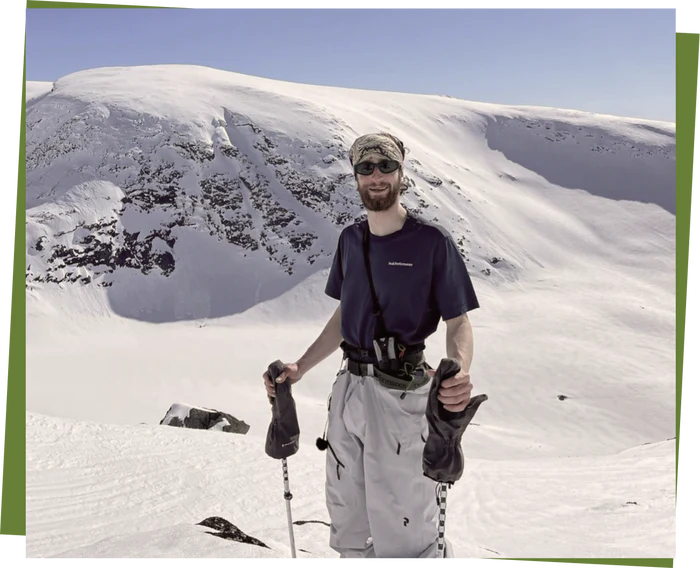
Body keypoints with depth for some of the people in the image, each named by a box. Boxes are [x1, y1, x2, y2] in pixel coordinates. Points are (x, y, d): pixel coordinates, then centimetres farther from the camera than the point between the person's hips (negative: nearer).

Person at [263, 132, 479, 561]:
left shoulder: (431, 240, -8)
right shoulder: (350, 240, 10)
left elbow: (458, 320, -8)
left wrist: (460, 371, -28)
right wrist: (299, 369, 11)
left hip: (401, 394, -6)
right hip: (349, 389, 6)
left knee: (402, 537, -3)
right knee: (347, 526, 16)